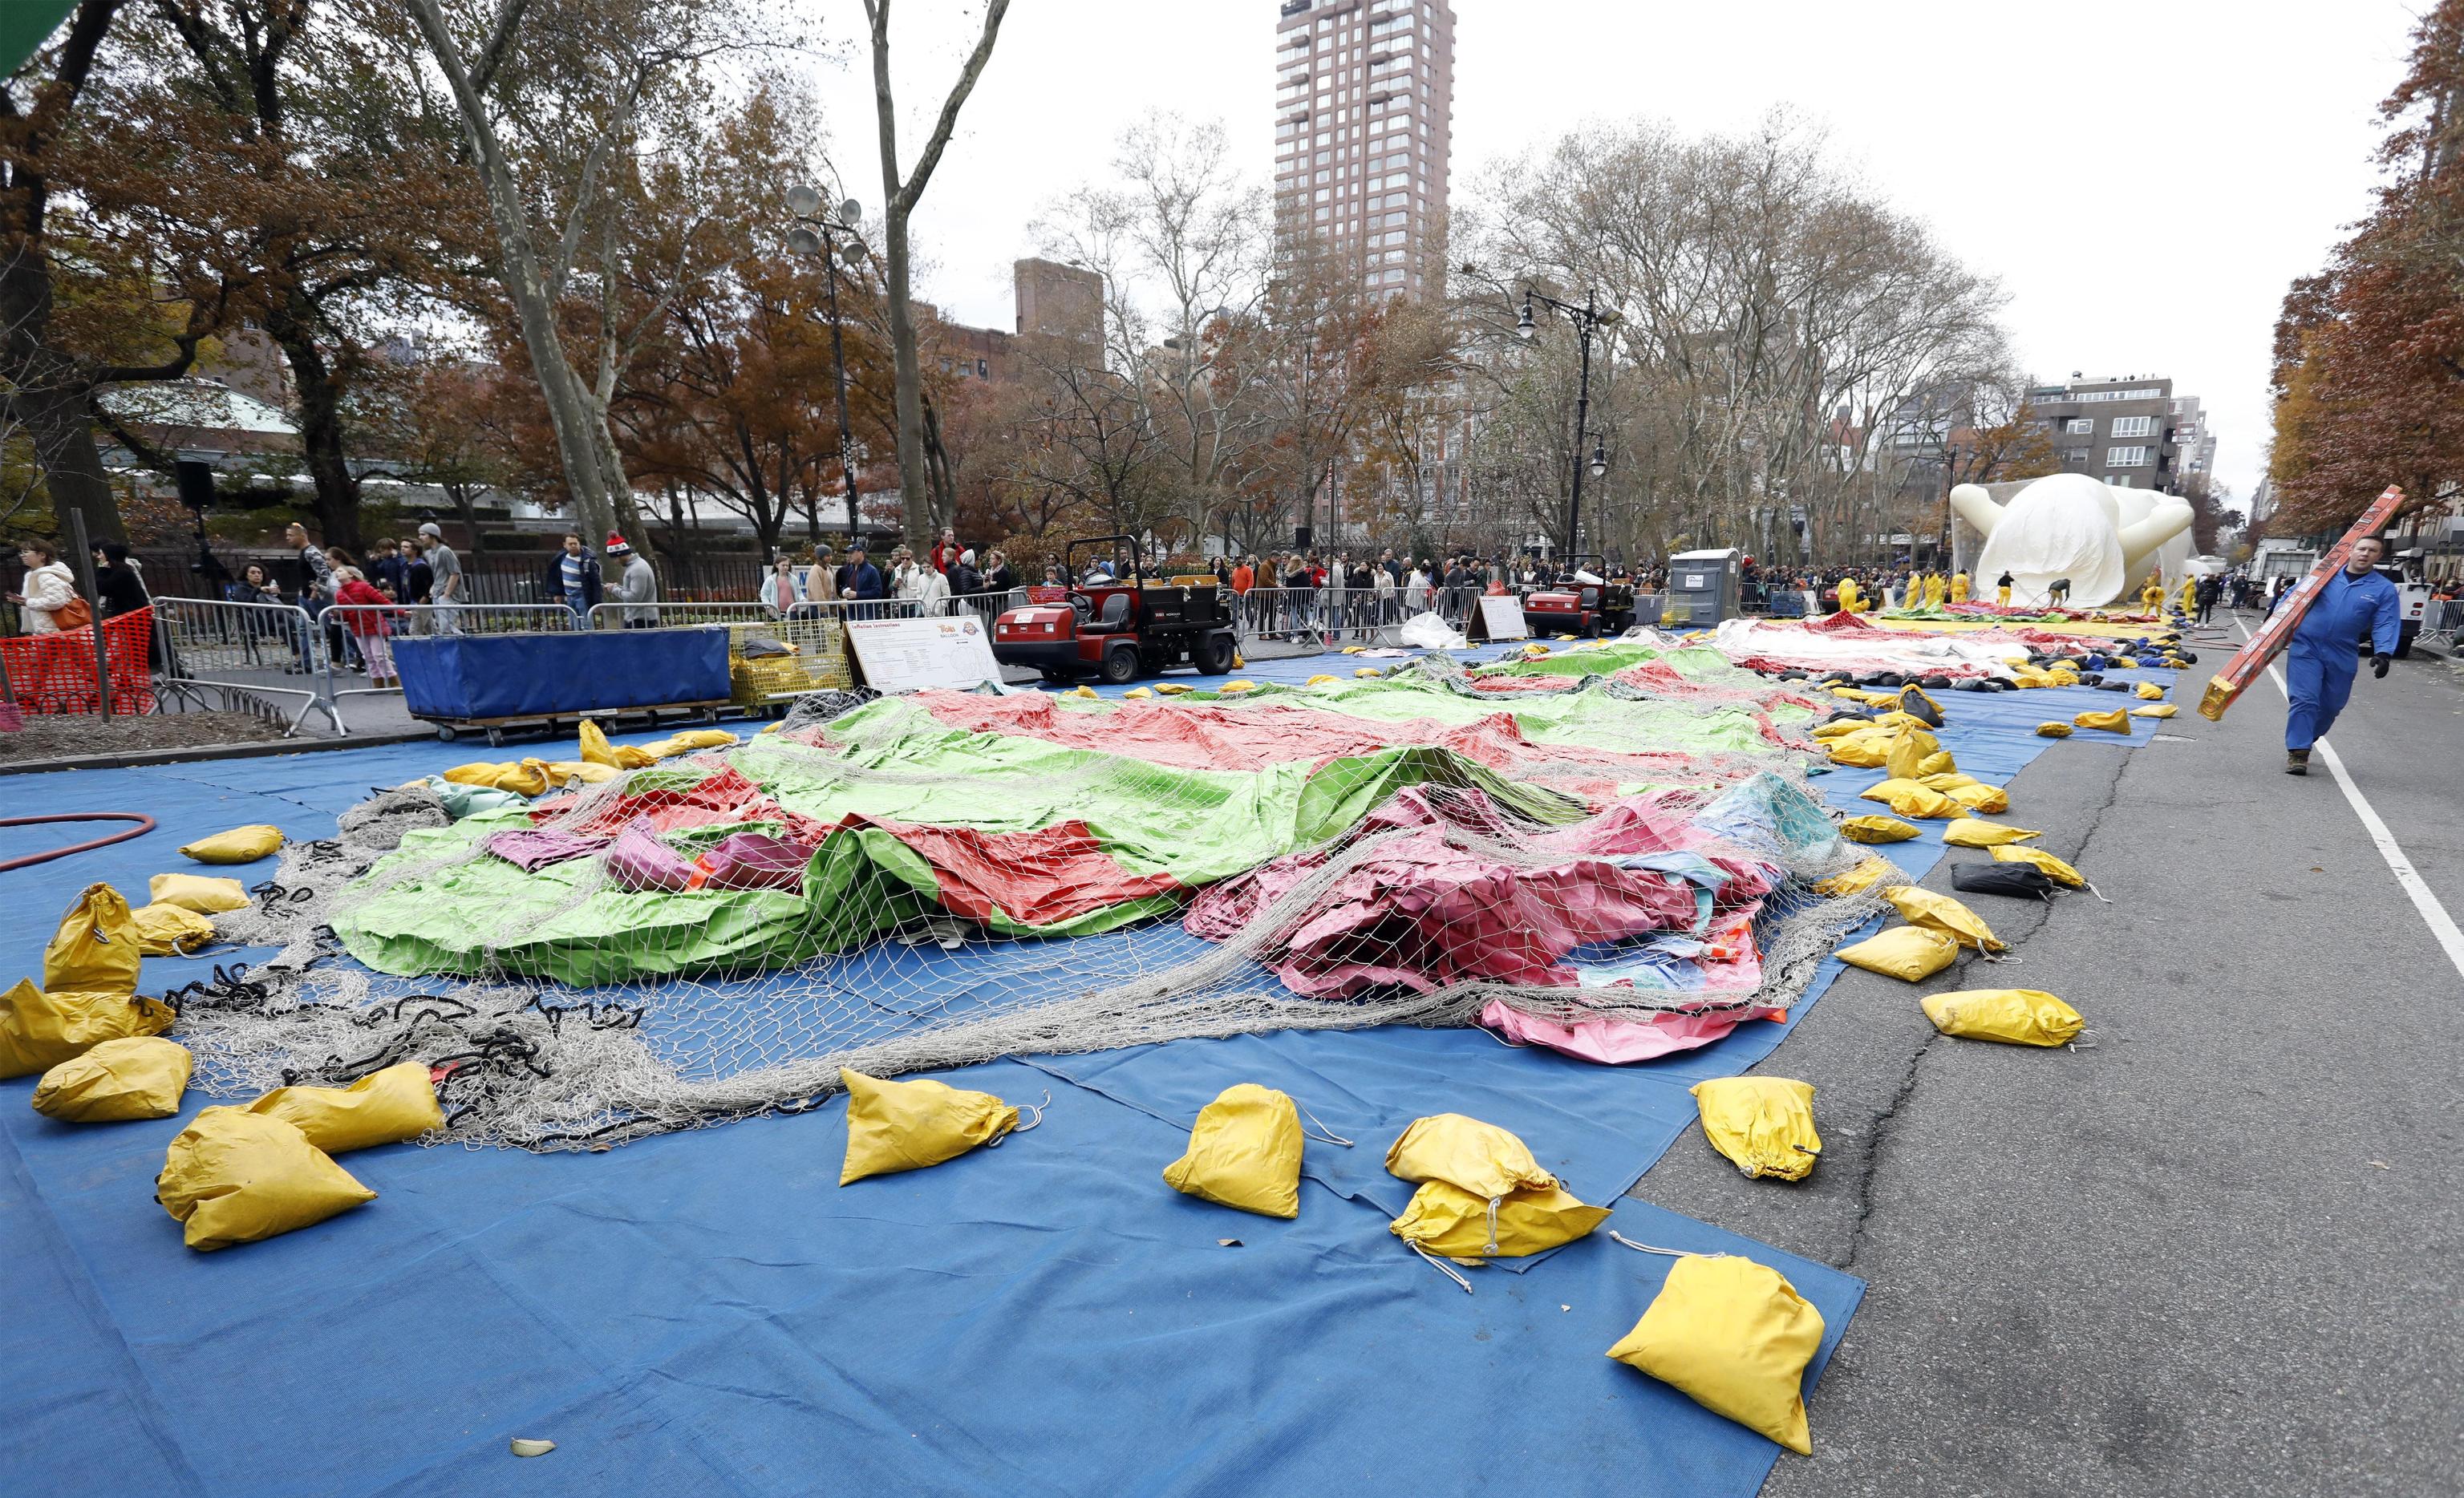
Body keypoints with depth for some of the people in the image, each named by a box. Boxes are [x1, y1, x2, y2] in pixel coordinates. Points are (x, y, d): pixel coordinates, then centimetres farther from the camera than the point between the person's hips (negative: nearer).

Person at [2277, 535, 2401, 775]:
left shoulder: (2384, 590, 3)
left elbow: (2386, 625, -3)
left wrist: (2383, 653, -17)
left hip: (2342, 657, 2)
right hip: (2306, 648, -2)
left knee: (2330, 707, 11)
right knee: (2304, 700, -12)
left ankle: (2303, 742, 31)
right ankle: (2298, 752, -10)